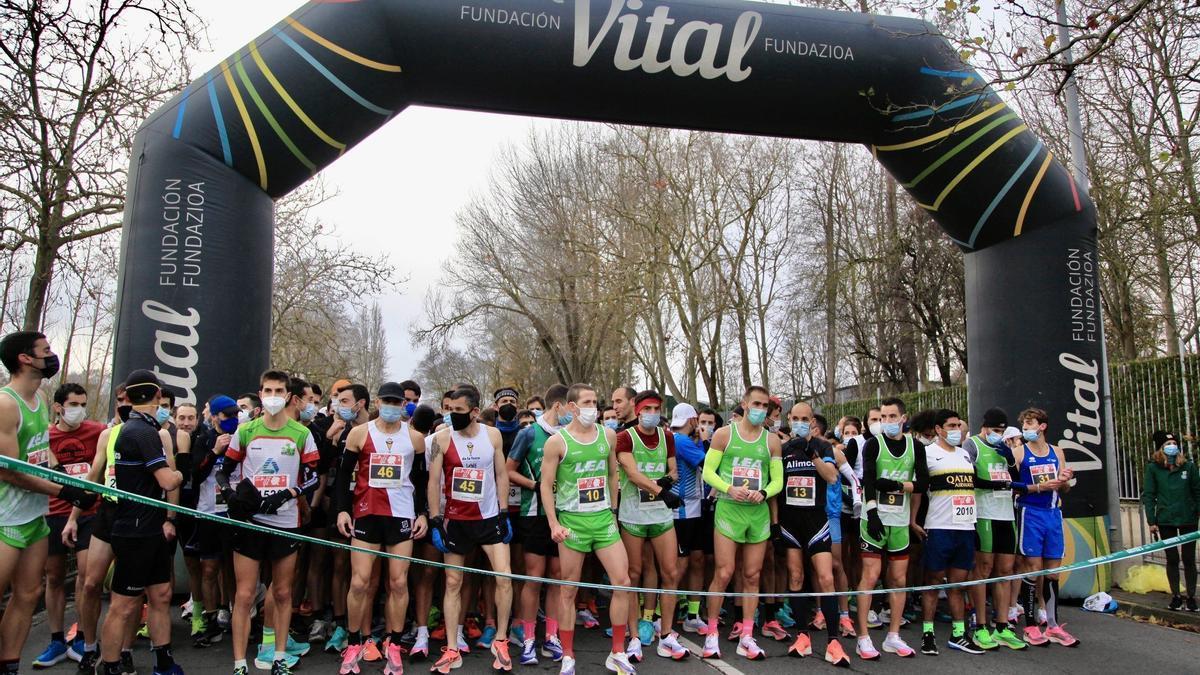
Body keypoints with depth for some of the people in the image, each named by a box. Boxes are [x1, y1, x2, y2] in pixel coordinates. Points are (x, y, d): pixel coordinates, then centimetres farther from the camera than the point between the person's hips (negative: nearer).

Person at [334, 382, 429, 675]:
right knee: (359, 582, -2)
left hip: (402, 516, 1)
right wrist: (342, 510, -4)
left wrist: (422, 513, 5)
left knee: (399, 582, 2)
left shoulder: (415, 437, 5)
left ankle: (394, 648, 13)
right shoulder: (359, 433, 2)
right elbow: (344, 473, 5)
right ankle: (354, 645, 14)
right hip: (366, 515, -1)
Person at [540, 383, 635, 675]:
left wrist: (613, 510, 15)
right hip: (572, 520, -4)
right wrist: (553, 524, -12)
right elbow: (546, 484, -6)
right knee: (568, 590, 5)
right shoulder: (557, 441, -8)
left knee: (622, 581, -1)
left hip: (604, 519, 4)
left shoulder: (608, 435, 5)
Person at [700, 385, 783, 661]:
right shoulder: (724, 434, 1)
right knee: (723, 574, -6)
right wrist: (729, 489, -18)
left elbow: (778, 480, 9)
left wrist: (763, 493, -12)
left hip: (759, 512, 3)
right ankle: (711, 634, 8)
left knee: (752, 576, 7)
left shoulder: (772, 440, 8)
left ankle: (746, 638, 16)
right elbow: (708, 471, -2)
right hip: (728, 509, -3)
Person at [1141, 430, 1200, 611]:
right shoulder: (1153, 467, -3)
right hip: (1165, 521, 0)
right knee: (1172, 559, 7)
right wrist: (1151, 521, -6)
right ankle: (1176, 596, 18)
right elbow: (1148, 495, -2)